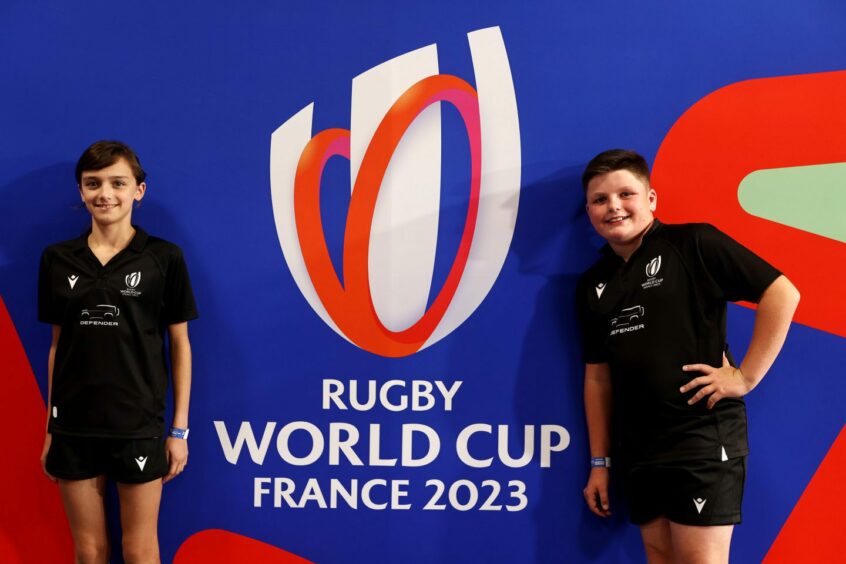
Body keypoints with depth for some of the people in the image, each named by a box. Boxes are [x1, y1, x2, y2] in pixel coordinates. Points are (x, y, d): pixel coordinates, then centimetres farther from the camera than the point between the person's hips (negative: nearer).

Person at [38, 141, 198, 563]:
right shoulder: (57, 259, 3)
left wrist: (180, 429, -2)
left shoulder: (164, 258, -4)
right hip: (73, 426, 2)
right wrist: (49, 429, 8)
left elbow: (180, 345, 0)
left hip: (139, 426, -2)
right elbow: (57, 344, 9)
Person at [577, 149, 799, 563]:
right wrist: (599, 462, 13)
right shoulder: (593, 285, 12)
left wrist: (746, 376, -11)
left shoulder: (693, 245, -6)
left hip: (704, 436, -6)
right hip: (637, 447, 6)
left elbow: (782, 293, -9)